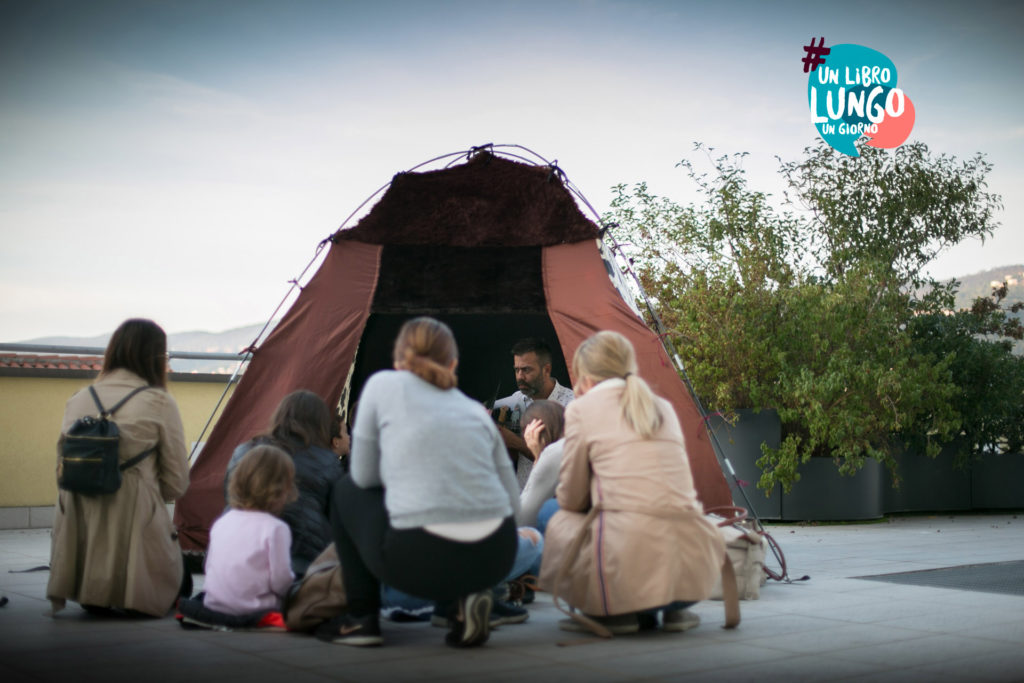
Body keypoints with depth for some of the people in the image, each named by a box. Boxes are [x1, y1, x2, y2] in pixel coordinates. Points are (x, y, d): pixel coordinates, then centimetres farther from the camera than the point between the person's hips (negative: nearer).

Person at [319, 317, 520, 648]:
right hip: (496, 559, 4)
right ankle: (462, 601, 14)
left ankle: (361, 618, 23)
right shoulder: (477, 410, 18)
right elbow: (513, 502, 19)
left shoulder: (382, 385, 8)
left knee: (346, 491, 25)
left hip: (420, 561, -4)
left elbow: (363, 477, 14)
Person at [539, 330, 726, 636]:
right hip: (692, 561, 5)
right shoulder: (663, 407, 20)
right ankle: (674, 606, 18)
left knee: (560, 523, 22)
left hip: (631, 559, -5)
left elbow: (571, 499, 10)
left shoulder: (583, 408, 6)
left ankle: (611, 610, 10)